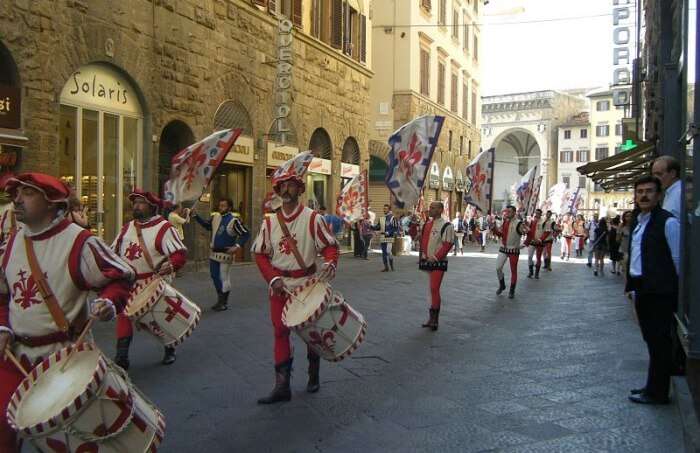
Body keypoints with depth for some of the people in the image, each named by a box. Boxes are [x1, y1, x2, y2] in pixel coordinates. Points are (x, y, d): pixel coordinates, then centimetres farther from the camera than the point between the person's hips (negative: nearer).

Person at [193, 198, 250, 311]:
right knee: (214, 276, 16)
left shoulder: (234, 220, -18)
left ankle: (224, 303, 15)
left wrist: (237, 246, -26)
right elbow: (206, 225, 20)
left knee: (224, 278, 0)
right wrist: (196, 216, 12)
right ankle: (220, 300, 32)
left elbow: (245, 234, -17)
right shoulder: (215, 217, 4)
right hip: (214, 253, 7)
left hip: (226, 254, -7)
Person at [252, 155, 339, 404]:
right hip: (279, 285, 3)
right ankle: (282, 386, 8)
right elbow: (261, 254, 3)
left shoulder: (313, 219, -8)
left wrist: (329, 264, -30)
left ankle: (313, 377, 32)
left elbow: (330, 245, -8)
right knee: (280, 331, 2)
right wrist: (273, 279, -10)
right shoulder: (269, 222, 2)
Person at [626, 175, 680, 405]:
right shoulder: (636, 221, 12)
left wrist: (674, 288, -7)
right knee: (651, 339, 17)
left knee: (660, 341, 1)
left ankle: (657, 393, 10)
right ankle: (654, 386, 29)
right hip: (641, 288, 8)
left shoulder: (667, 222, -12)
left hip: (660, 291, -8)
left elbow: (678, 259, -11)